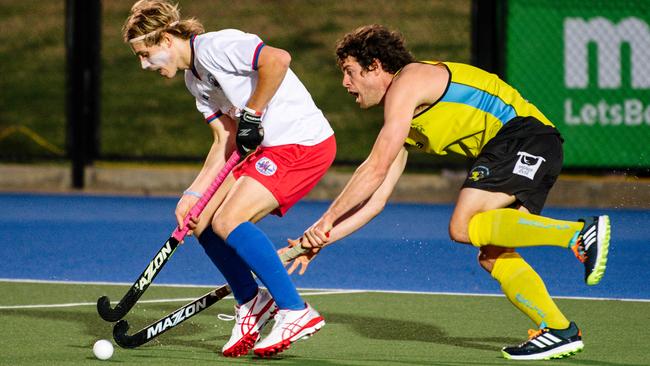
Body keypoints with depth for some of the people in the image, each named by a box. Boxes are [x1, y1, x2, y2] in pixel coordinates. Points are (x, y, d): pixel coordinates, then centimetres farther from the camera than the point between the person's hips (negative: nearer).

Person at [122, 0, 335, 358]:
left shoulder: (215, 46, -15)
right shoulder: (194, 79, 15)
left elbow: (278, 60, -29)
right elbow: (226, 141, 13)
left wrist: (253, 113, -19)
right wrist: (193, 194, 3)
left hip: (304, 141, -10)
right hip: (266, 147, 10)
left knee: (227, 221, -19)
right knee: (201, 221, 5)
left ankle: (296, 312, -12)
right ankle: (251, 302, 21)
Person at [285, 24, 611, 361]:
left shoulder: (406, 83, -4)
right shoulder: (404, 127, 25)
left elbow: (375, 169, -11)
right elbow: (375, 201, 23)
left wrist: (326, 220, -5)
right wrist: (322, 240, 16)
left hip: (522, 132, -10)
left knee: (464, 227, -23)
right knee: (492, 255, 4)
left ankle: (581, 232, -29)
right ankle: (559, 331, -3)